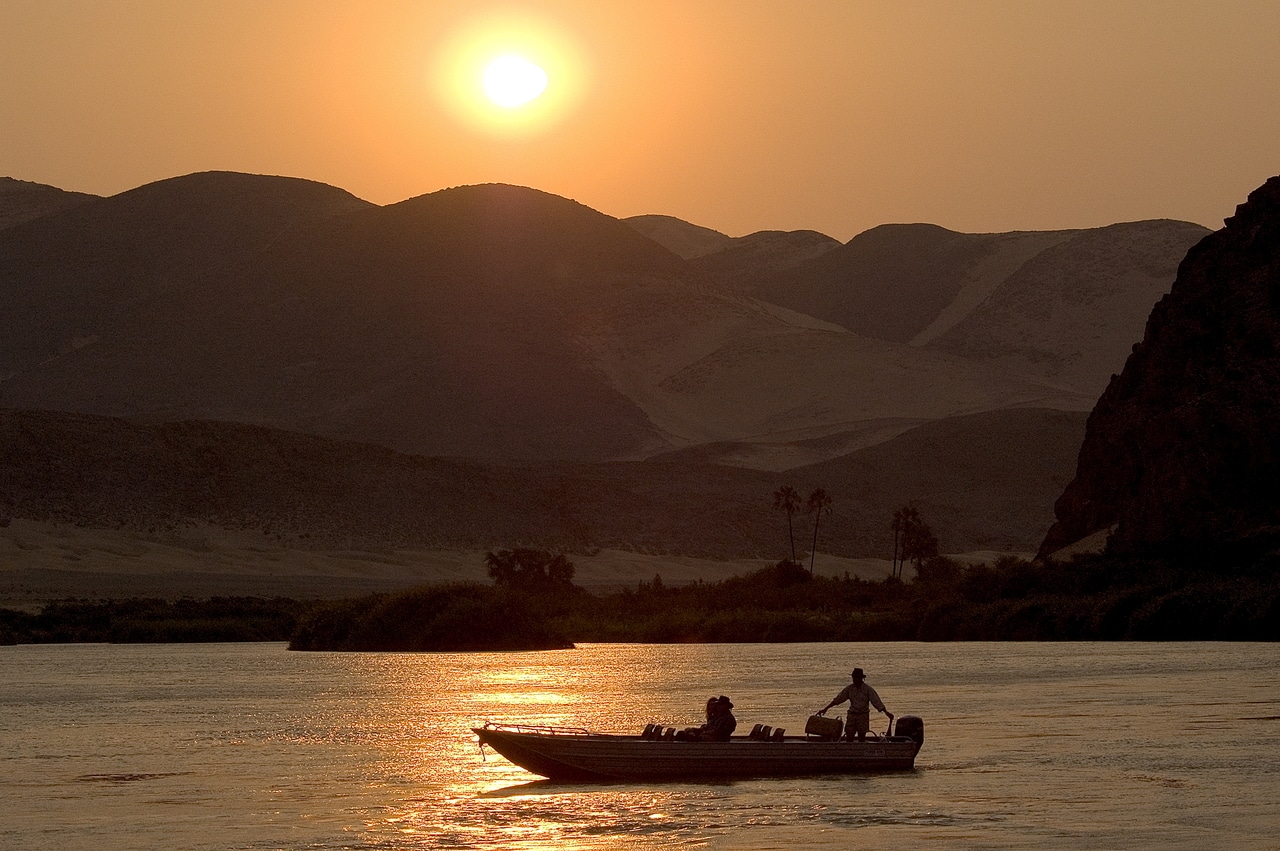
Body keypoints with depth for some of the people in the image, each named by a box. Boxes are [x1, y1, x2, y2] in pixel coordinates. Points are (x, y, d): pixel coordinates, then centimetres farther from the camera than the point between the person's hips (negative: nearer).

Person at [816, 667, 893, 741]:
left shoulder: (868, 689, -4)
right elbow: (837, 699, 6)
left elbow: (877, 702, -8)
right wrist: (825, 708, 3)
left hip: (863, 716, -2)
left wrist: (886, 712, -18)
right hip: (852, 714, 2)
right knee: (849, 736, -6)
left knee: (861, 736, 0)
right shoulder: (849, 688, 4)